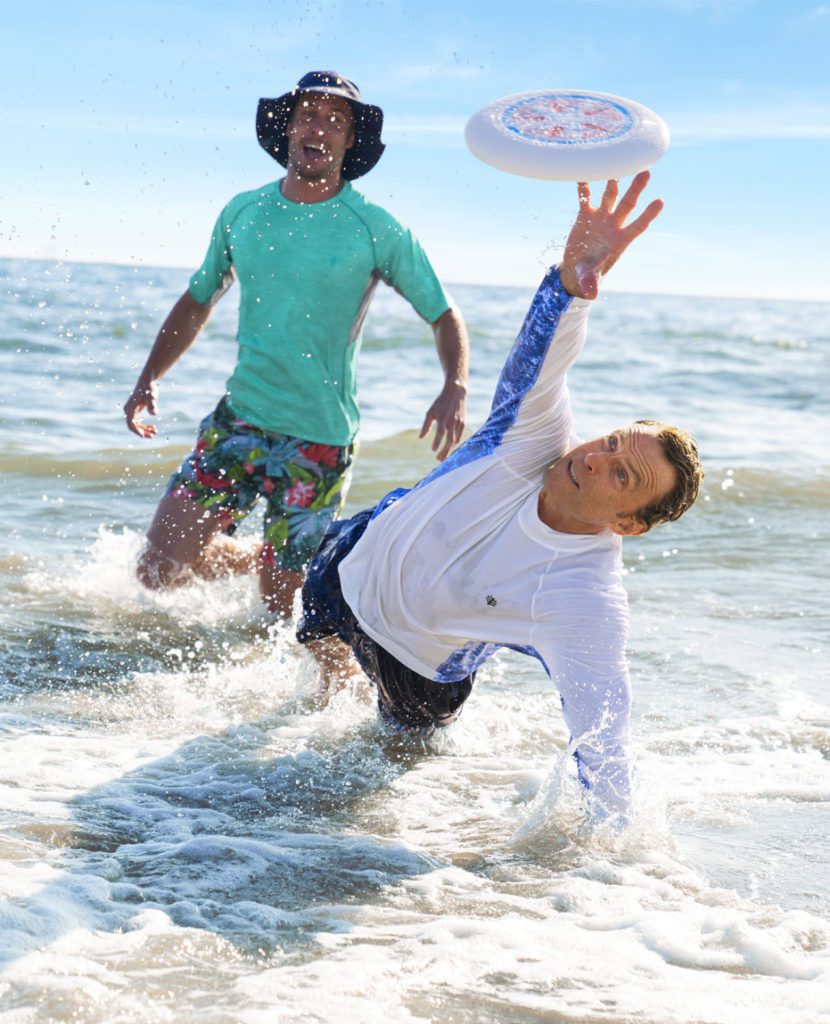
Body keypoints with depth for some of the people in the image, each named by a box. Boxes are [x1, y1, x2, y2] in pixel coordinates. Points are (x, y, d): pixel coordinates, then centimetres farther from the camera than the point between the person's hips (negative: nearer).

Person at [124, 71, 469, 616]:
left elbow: (444, 315, -1)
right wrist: (149, 380, 7)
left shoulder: (376, 230, -7)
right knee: (160, 569, -2)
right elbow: (199, 300, 17)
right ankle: (257, 558, 26)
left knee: (275, 607, 0)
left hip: (319, 441, -3)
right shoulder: (243, 212, 4)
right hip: (237, 422, 3)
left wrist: (456, 390, -20)